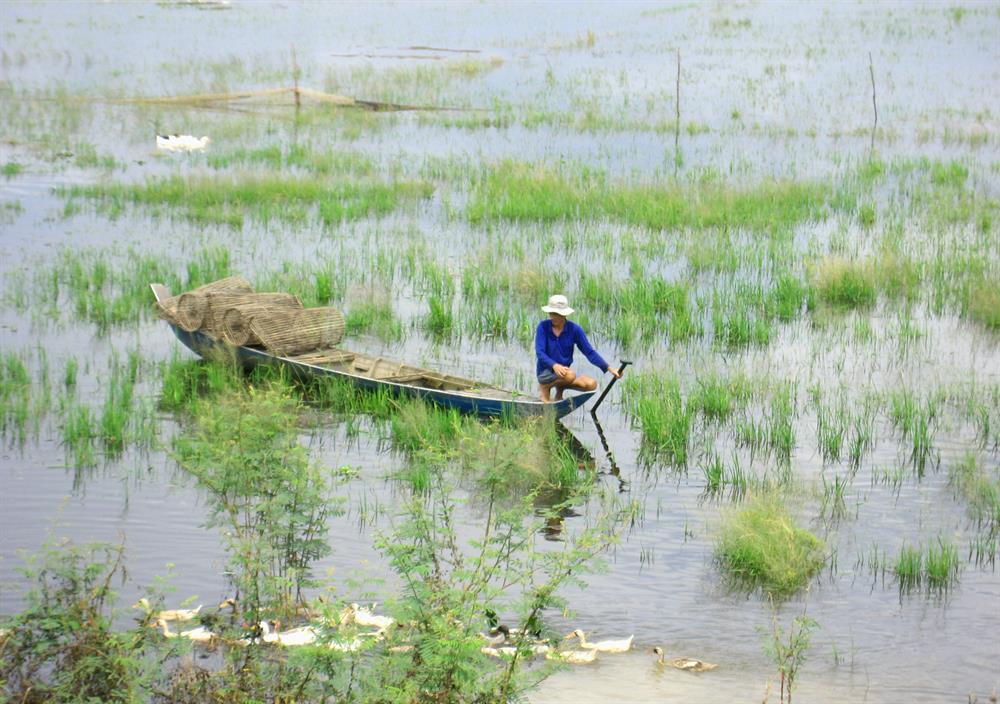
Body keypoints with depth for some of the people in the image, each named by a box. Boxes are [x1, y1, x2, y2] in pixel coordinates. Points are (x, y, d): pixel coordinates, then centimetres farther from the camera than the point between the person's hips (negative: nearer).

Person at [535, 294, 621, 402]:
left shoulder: (574, 329, -3)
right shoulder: (543, 327, -8)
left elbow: (589, 352, -5)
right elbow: (539, 352, -18)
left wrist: (609, 369, -16)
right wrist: (554, 365, -38)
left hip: (563, 371, 4)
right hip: (545, 372, -4)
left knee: (591, 384, -20)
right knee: (569, 375, -35)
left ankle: (560, 389, 4)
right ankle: (545, 387, -7)